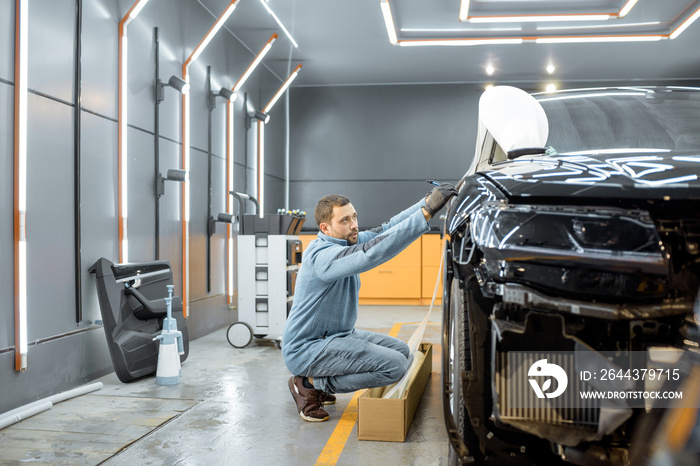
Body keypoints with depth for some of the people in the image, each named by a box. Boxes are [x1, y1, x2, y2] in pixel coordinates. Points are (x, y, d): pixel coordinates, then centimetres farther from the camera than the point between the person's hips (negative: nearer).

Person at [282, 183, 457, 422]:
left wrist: (428, 200, -10)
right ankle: (310, 385, -5)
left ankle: (314, 380, 13)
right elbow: (372, 252, -41)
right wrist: (427, 212, -43)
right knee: (395, 365, -19)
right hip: (306, 349, -10)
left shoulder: (347, 241, 3)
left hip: (337, 334, 10)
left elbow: (386, 229, 3)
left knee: (400, 349, 12)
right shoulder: (323, 255, -27)